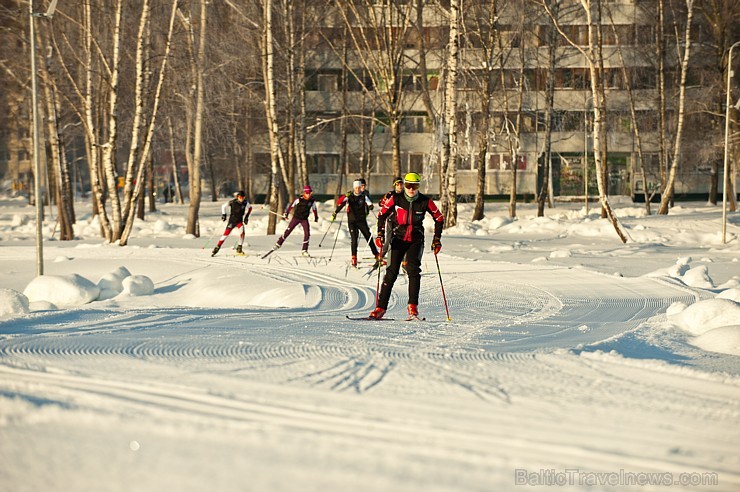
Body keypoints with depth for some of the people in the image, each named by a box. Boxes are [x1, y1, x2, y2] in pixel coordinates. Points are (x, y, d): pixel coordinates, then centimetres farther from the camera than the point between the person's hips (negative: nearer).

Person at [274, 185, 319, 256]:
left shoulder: (312, 201, -5)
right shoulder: (299, 199, -16)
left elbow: (314, 209, 12)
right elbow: (291, 206, -7)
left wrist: (316, 217, 23)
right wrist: (286, 213, -7)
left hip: (304, 219, 2)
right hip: (296, 217, -2)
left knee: (307, 234, -9)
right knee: (288, 230, -5)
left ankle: (304, 250, 1)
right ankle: (278, 243, 11)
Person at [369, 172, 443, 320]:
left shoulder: (425, 201, -6)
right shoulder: (396, 199, -5)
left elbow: (439, 218, 6)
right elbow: (382, 214, 6)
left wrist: (437, 239, 2)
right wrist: (380, 233, -3)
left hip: (416, 240, -1)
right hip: (398, 239, 1)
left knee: (413, 269, -19)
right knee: (392, 272, -5)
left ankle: (413, 308, -18)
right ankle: (381, 308, -2)